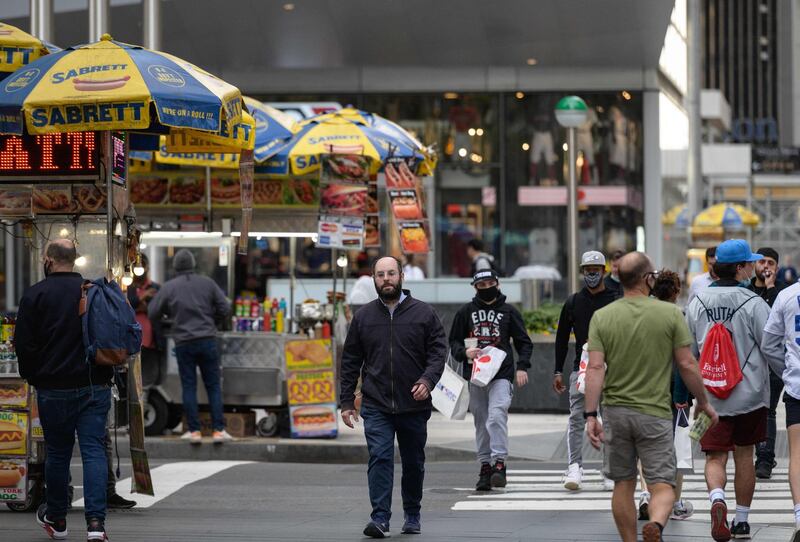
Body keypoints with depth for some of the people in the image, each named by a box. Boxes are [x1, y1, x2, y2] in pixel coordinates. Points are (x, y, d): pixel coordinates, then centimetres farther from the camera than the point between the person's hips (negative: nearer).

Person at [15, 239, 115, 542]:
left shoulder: (35, 295, -6)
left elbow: (24, 344, -6)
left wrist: (31, 376, 10)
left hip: (53, 389, -1)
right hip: (95, 387, 1)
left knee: (57, 452, 12)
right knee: (94, 450, -1)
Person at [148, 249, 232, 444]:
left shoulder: (169, 287, -1)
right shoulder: (207, 283, 2)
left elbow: (152, 314, 3)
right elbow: (225, 309, 2)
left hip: (184, 342, -1)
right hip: (207, 340, 1)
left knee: (189, 386, 5)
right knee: (214, 386, 5)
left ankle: (194, 431, 2)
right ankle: (218, 430, 1)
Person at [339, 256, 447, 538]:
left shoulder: (424, 313, 3)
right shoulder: (363, 316, 7)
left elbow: (438, 351, -1)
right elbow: (350, 361, 9)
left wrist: (428, 380, -19)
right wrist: (347, 402, 5)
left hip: (414, 405, 0)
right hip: (376, 406, 0)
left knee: (414, 463, 11)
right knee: (379, 458, -13)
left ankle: (412, 515, 26)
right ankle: (380, 518, -17)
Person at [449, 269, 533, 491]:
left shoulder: (509, 312, 9)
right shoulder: (466, 312, 12)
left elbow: (524, 342, 11)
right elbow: (454, 341, 14)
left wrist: (522, 366, -3)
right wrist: (465, 352, -8)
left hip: (502, 374, -3)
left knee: (497, 415, -20)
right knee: (481, 422, 6)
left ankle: (499, 462, -21)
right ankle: (485, 466, 12)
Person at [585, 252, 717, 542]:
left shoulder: (602, 317, 0)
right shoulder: (670, 313, -5)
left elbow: (595, 368, -7)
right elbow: (687, 365, -4)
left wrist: (591, 415, -8)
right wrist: (703, 402, 9)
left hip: (615, 412, 2)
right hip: (655, 412, -2)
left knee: (623, 484, 14)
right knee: (662, 485, -2)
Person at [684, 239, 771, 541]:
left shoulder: (696, 303, 1)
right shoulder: (754, 304, -12)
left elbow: (688, 351, 10)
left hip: (710, 394, 2)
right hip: (750, 392, -2)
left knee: (715, 457, 1)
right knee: (744, 455, 12)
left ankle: (717, 499, -28)